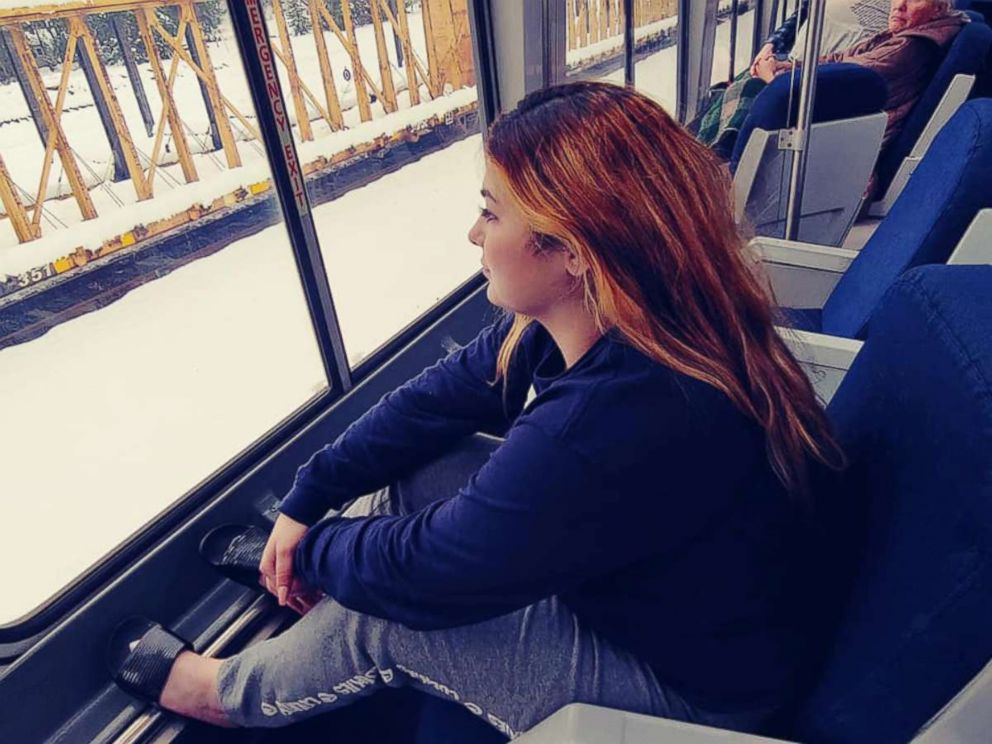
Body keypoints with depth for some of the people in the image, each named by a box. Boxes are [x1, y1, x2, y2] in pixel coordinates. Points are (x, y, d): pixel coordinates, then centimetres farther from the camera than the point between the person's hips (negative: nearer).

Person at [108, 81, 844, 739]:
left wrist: (315, 547, -7)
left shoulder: (616, 421, -41)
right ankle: (288, 575, 29)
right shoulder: (561, 320, -13)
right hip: (626, 567, 7)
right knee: (412, 466, 0)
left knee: (375, 614, -9)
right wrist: (305, 502, -3)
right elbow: (439, 398, -3)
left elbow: (421, 574, -28)